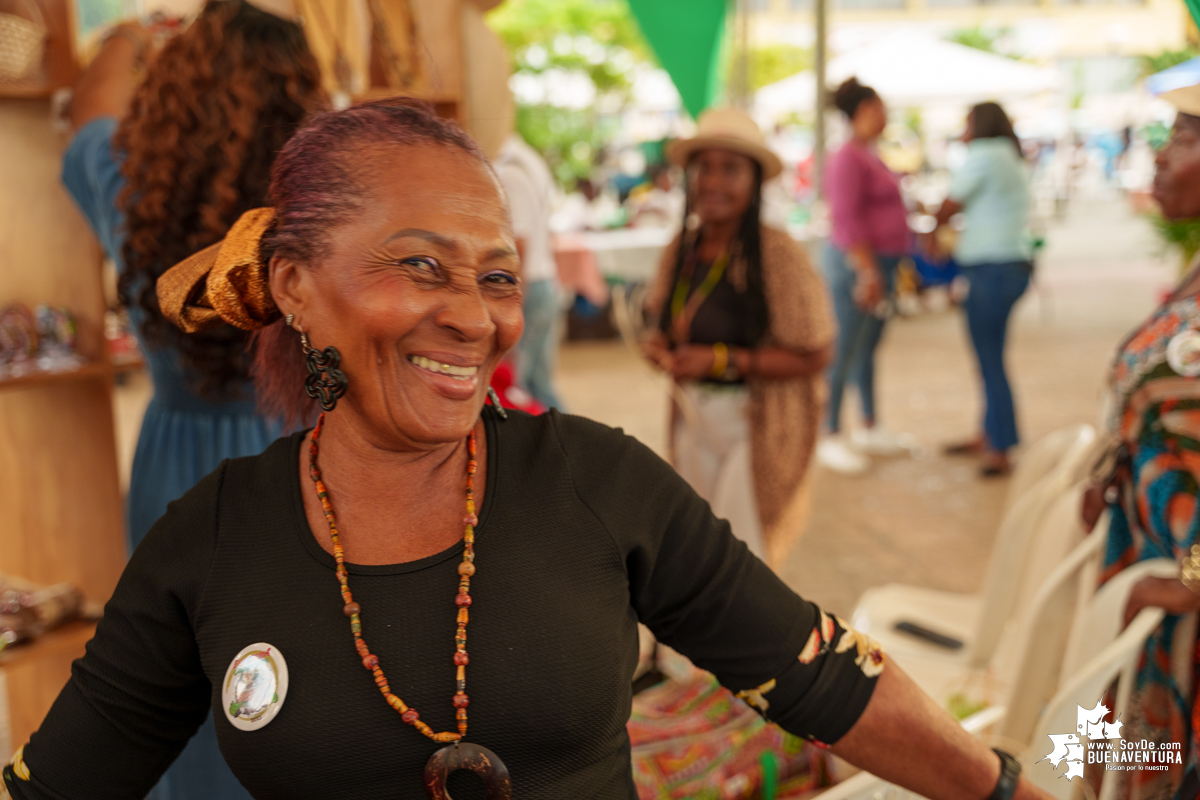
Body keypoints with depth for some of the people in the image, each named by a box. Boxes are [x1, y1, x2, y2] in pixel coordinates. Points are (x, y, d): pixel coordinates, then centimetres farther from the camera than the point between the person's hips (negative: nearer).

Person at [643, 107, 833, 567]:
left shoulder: (778, 255, -18)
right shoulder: (681, 249, 1)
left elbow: (813, 356, -18)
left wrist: (722, 361, -22)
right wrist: (659, 346, -7)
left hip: (755, 424, -6)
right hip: (693, 418, 6)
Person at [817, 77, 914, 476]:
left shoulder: (868, 156, 17)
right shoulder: (847, 158, -14)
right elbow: (845, 219, -21)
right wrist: (867, 271, -23)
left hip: (880, 264, 10)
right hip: (857, 263, -10)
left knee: (868, 349, 16)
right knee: (843, 353, -5)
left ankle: (870, 429, 26)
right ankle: (830, 438, 0)